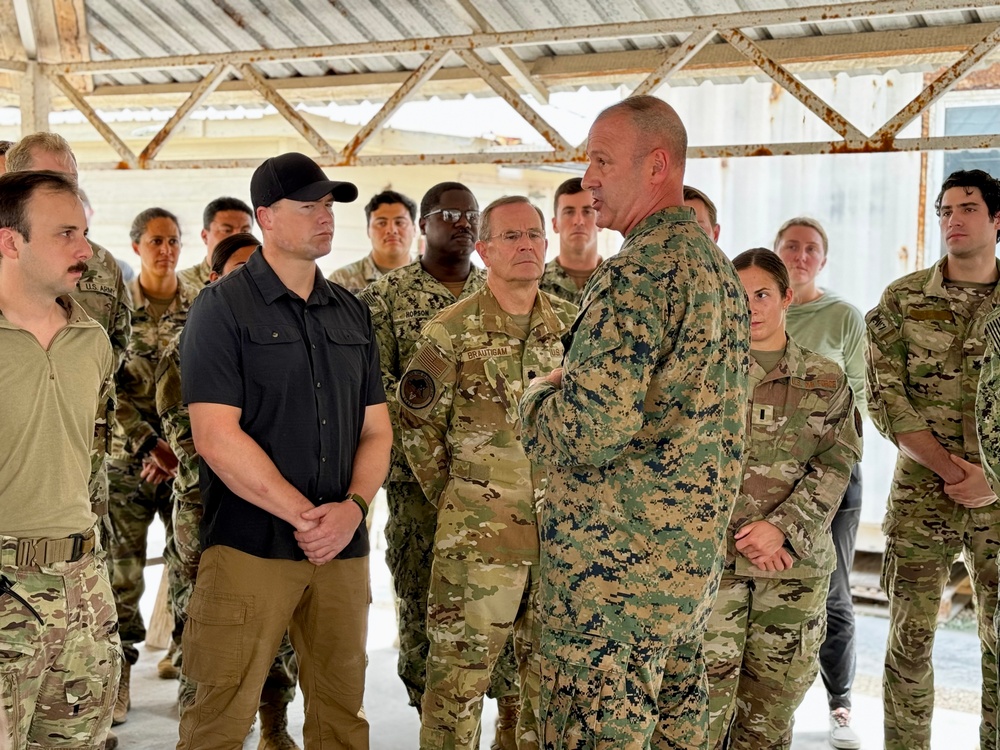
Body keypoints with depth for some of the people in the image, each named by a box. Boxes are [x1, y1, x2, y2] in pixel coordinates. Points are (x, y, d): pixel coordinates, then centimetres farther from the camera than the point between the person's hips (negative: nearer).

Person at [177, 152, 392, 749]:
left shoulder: (353, 314, 14)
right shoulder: (222, 307, -2)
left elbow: (376, 430, 12)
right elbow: (216, 435, -12)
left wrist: (353, 507, -7)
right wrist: (305, 516, -15)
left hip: (343, 545, 5)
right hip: (249, 545, -5)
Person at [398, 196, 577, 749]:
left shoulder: (571, 323, 6)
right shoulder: (452, 331, -6)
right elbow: (419, 425, -1)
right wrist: (454, 499, 0)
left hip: (562, 531, 4)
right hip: (479, 535, -4)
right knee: (459, 671, 2)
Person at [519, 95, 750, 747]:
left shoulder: (638, 273, -18)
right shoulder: (720, 268, 13)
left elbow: (590, 433, -26)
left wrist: (538, 397, -6)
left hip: (618, 571, -10)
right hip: (696, 561, 10)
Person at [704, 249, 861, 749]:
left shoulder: (825, 379, 8)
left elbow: (836, 464, 0)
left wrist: (781, 528, -13)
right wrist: (739, 534, -10)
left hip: (796, 558, 1)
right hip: (714, 553, -1)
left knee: (772, 702, 6)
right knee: (709, 690, -7)